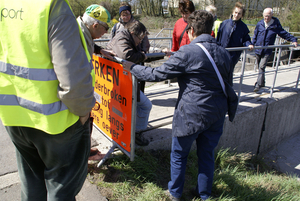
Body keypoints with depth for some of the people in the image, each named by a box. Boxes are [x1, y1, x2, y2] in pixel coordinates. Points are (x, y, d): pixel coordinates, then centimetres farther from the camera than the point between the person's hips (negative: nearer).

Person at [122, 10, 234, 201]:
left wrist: (132, 67, 2)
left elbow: (157, 74, -12)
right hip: (217, 115, 6)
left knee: (179, 155, 15)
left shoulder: (187, 52, -15)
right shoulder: (225, 54, 5)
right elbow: (229, 86, 13)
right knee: (207, 154, 21)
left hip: (191, 115, -6)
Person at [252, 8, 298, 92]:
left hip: (267, 51, -3)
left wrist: (293, 40, -2)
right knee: (260, 67, 13)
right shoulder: (259, 24, 2)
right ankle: (262, 82, 30)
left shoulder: (276, 25, -4)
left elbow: (284, 33, 5)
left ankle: (258, 84, -12)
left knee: (262, 67, -14)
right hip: (258, 50, 3)